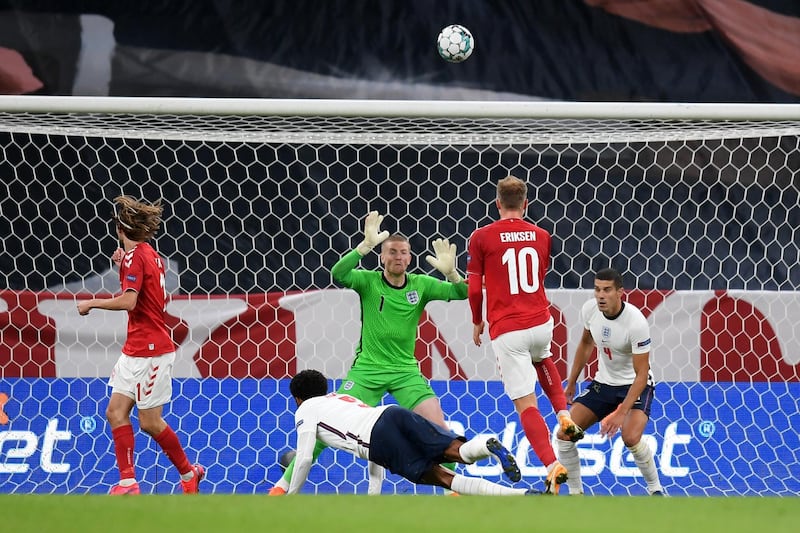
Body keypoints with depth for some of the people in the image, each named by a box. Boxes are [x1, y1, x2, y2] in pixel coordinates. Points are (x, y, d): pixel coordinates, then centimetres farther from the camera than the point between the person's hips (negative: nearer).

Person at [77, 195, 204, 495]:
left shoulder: (135, 256, -15)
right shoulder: (150, 254, 13)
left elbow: (128, 301, -25)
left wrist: (92, 303, -12)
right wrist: (123, 267, 15)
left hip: (150, 350, -10)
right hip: (136, 350, 10)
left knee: (150, 422, -1)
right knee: (116, 412, 3)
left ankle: (189, 473, 15)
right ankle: (128, 483, -2)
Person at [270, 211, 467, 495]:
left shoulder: (421, 285, -1)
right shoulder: (368, 281, -5)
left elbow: (463, 293, -9)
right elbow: (338, 274, -25)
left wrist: (450, 273, -29)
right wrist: (366, 245, -36)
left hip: (406, 370, 2)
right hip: (367, 368, -2)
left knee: (437, 426, -14)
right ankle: (283, 484, 1)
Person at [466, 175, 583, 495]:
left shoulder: (482, 237, -6)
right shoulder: (541, 236, 5)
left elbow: (475, 289, -3)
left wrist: (477, 322, 14)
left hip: (506, 330, -4)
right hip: (540, 322, 4)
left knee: (525, 404, -2)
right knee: (542, 360, 39)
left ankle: (552, 466, -16)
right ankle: (564, 415, 21)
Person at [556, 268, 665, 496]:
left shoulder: (636, 322, -27)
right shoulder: (589, 309, -11)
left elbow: (641, 374, -24)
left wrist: (622, 412, -31)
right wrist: (571, 382, 16)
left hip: (635, 386, -6)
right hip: (603, 383, 6)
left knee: (631, 437, -31)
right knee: (564, 434, -8)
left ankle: (655, 489, -8)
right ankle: (575, 492, 9)